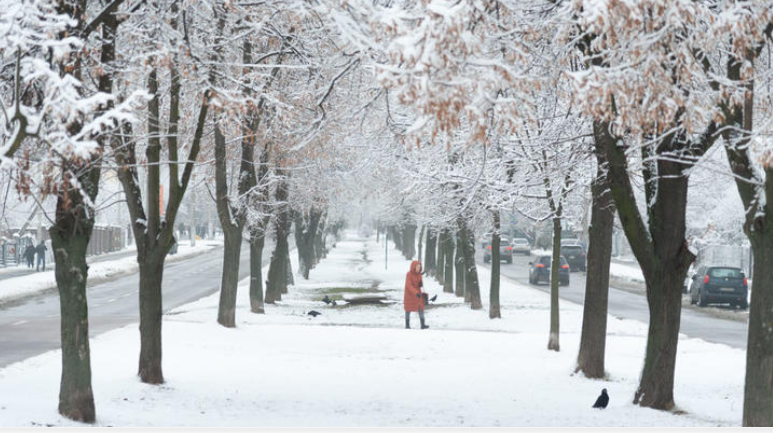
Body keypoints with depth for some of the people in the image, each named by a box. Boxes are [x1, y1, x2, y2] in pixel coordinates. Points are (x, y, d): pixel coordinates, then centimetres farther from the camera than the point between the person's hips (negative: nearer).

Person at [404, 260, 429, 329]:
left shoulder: (419, 274, 1)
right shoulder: (409, 274, -18)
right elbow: (409, 285, -27)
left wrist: (421, 284, -14)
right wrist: (416, 293, -37)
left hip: (417, 294, 5)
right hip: (409, 294, -5)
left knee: (421, 308, -5)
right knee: (408, 309, 7)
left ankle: (423, 324, -7)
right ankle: (407, 325, 17)